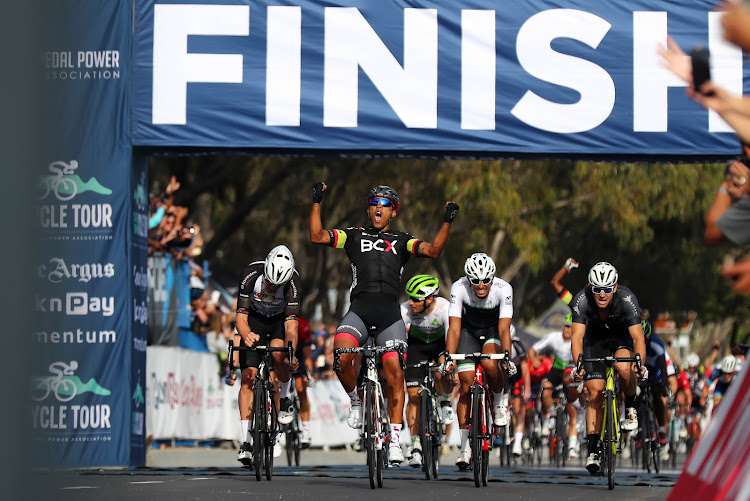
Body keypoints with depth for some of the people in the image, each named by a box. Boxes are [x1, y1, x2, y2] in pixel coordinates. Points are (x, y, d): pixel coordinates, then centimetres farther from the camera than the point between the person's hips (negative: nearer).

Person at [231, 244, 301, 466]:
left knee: (279, 353, -34)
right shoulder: (251, 274, -30)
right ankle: (246, 441, -14)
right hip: (254, 318, 1)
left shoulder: (292, 281, -31)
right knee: (248, 376, -13)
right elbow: (240, 316, -30)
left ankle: (285, 398, -4)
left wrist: (291, 353, -50)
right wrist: (246, 335, -51)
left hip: (280, 320, 0)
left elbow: (291, 324, -35)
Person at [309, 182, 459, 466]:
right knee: (341, 355, -28)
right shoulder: (354, 236, 21)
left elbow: (433, 250, 5)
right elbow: (317, 237, 10)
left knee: (395, 373, -9)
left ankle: (395, 440, -1)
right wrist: (316, 202, 2)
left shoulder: (402, 242, 21)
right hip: (359, 309, 0)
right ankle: (356, 401, 1)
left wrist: (447, 222, -6)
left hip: (390, 314, 0)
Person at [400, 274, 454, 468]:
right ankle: (416, 446, 1)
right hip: (417, 344, 1)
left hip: (441, 341, -1)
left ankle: (445, 400, 5)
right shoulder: (406, 309, -30)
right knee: (414, 395, -7)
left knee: (444, 376, -32)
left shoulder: (444, 308, -34)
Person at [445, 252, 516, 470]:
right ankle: (465, 447, -2)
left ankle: (500, 399, -1)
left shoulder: (503, 289, -31)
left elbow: (504, 328, -35)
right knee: (466, 385, -9)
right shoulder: (459, 288, -29)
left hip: (494, 330, -1)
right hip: (470, 329, 1)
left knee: (489, 364, -33)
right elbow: (454, 328, -31)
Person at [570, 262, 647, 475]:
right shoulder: (582, 300, -31)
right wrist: (579, 365, -52)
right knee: (595, 394, -9)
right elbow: (577, 337, -35)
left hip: (621, 337, -1)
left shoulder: (627, 299, -33)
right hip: (595, 339, 1)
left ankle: (631, 408, -4)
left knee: (624, 367, -34)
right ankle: (593, 451, -5)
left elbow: (638, 337, -37)